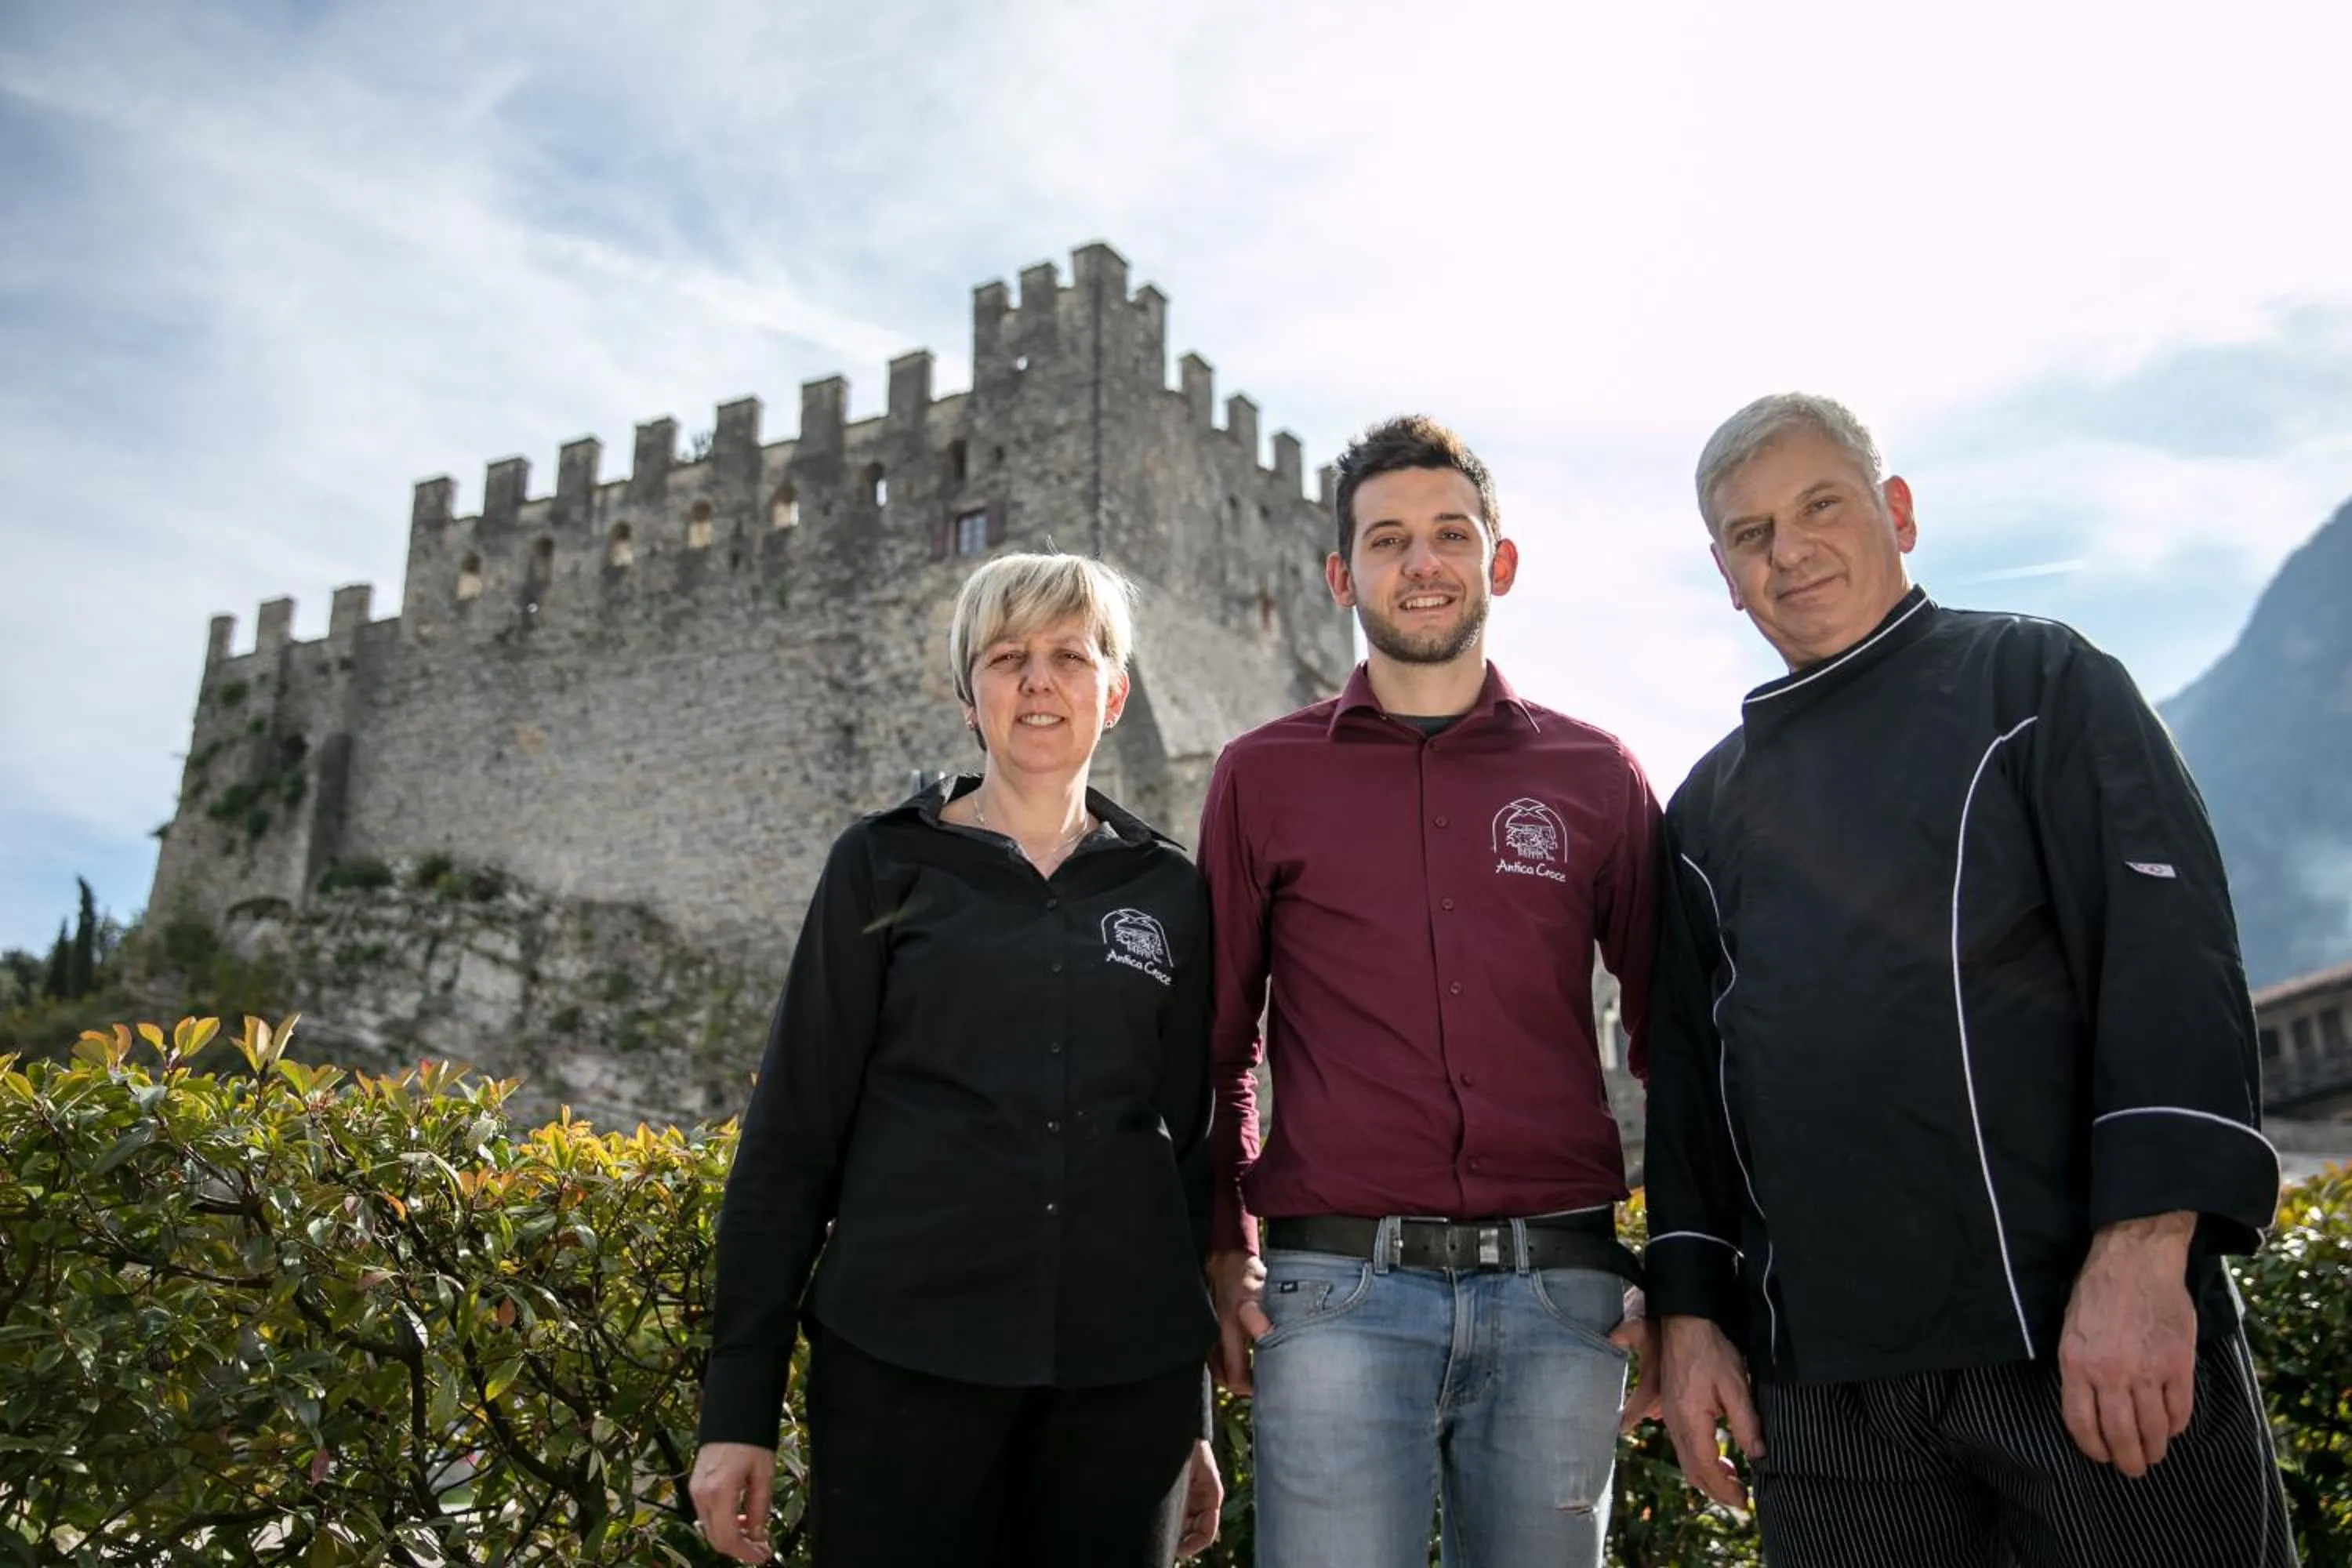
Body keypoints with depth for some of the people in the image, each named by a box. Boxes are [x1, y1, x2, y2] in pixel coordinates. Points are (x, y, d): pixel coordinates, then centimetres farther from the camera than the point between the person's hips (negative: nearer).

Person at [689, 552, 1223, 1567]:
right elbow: (790, 1134, 2)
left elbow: (1189, 1147, 12)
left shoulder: (1167, 892, 8)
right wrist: (738, 1406, -3)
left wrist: (1194, 1418, 12)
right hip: (904, 1358, -2)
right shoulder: (884, 866, 3)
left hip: (1126, 1373, 2)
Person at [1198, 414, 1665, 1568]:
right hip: (1335, 1290, -1)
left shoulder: (1592, 776, 9)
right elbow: (1218, 1044, 12)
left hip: (1559, 1292, 2)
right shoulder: (1263, 775, 7)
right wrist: (1223, 1253, 4)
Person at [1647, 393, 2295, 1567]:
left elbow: (2168, 950, -7)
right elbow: (1686, 1066, 14)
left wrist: (2143, 1249, -17)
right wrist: (1690, 1312, 7)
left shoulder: (2039, 682, 4)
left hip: (2090, 1336, -3)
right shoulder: (1708, 806, 15)